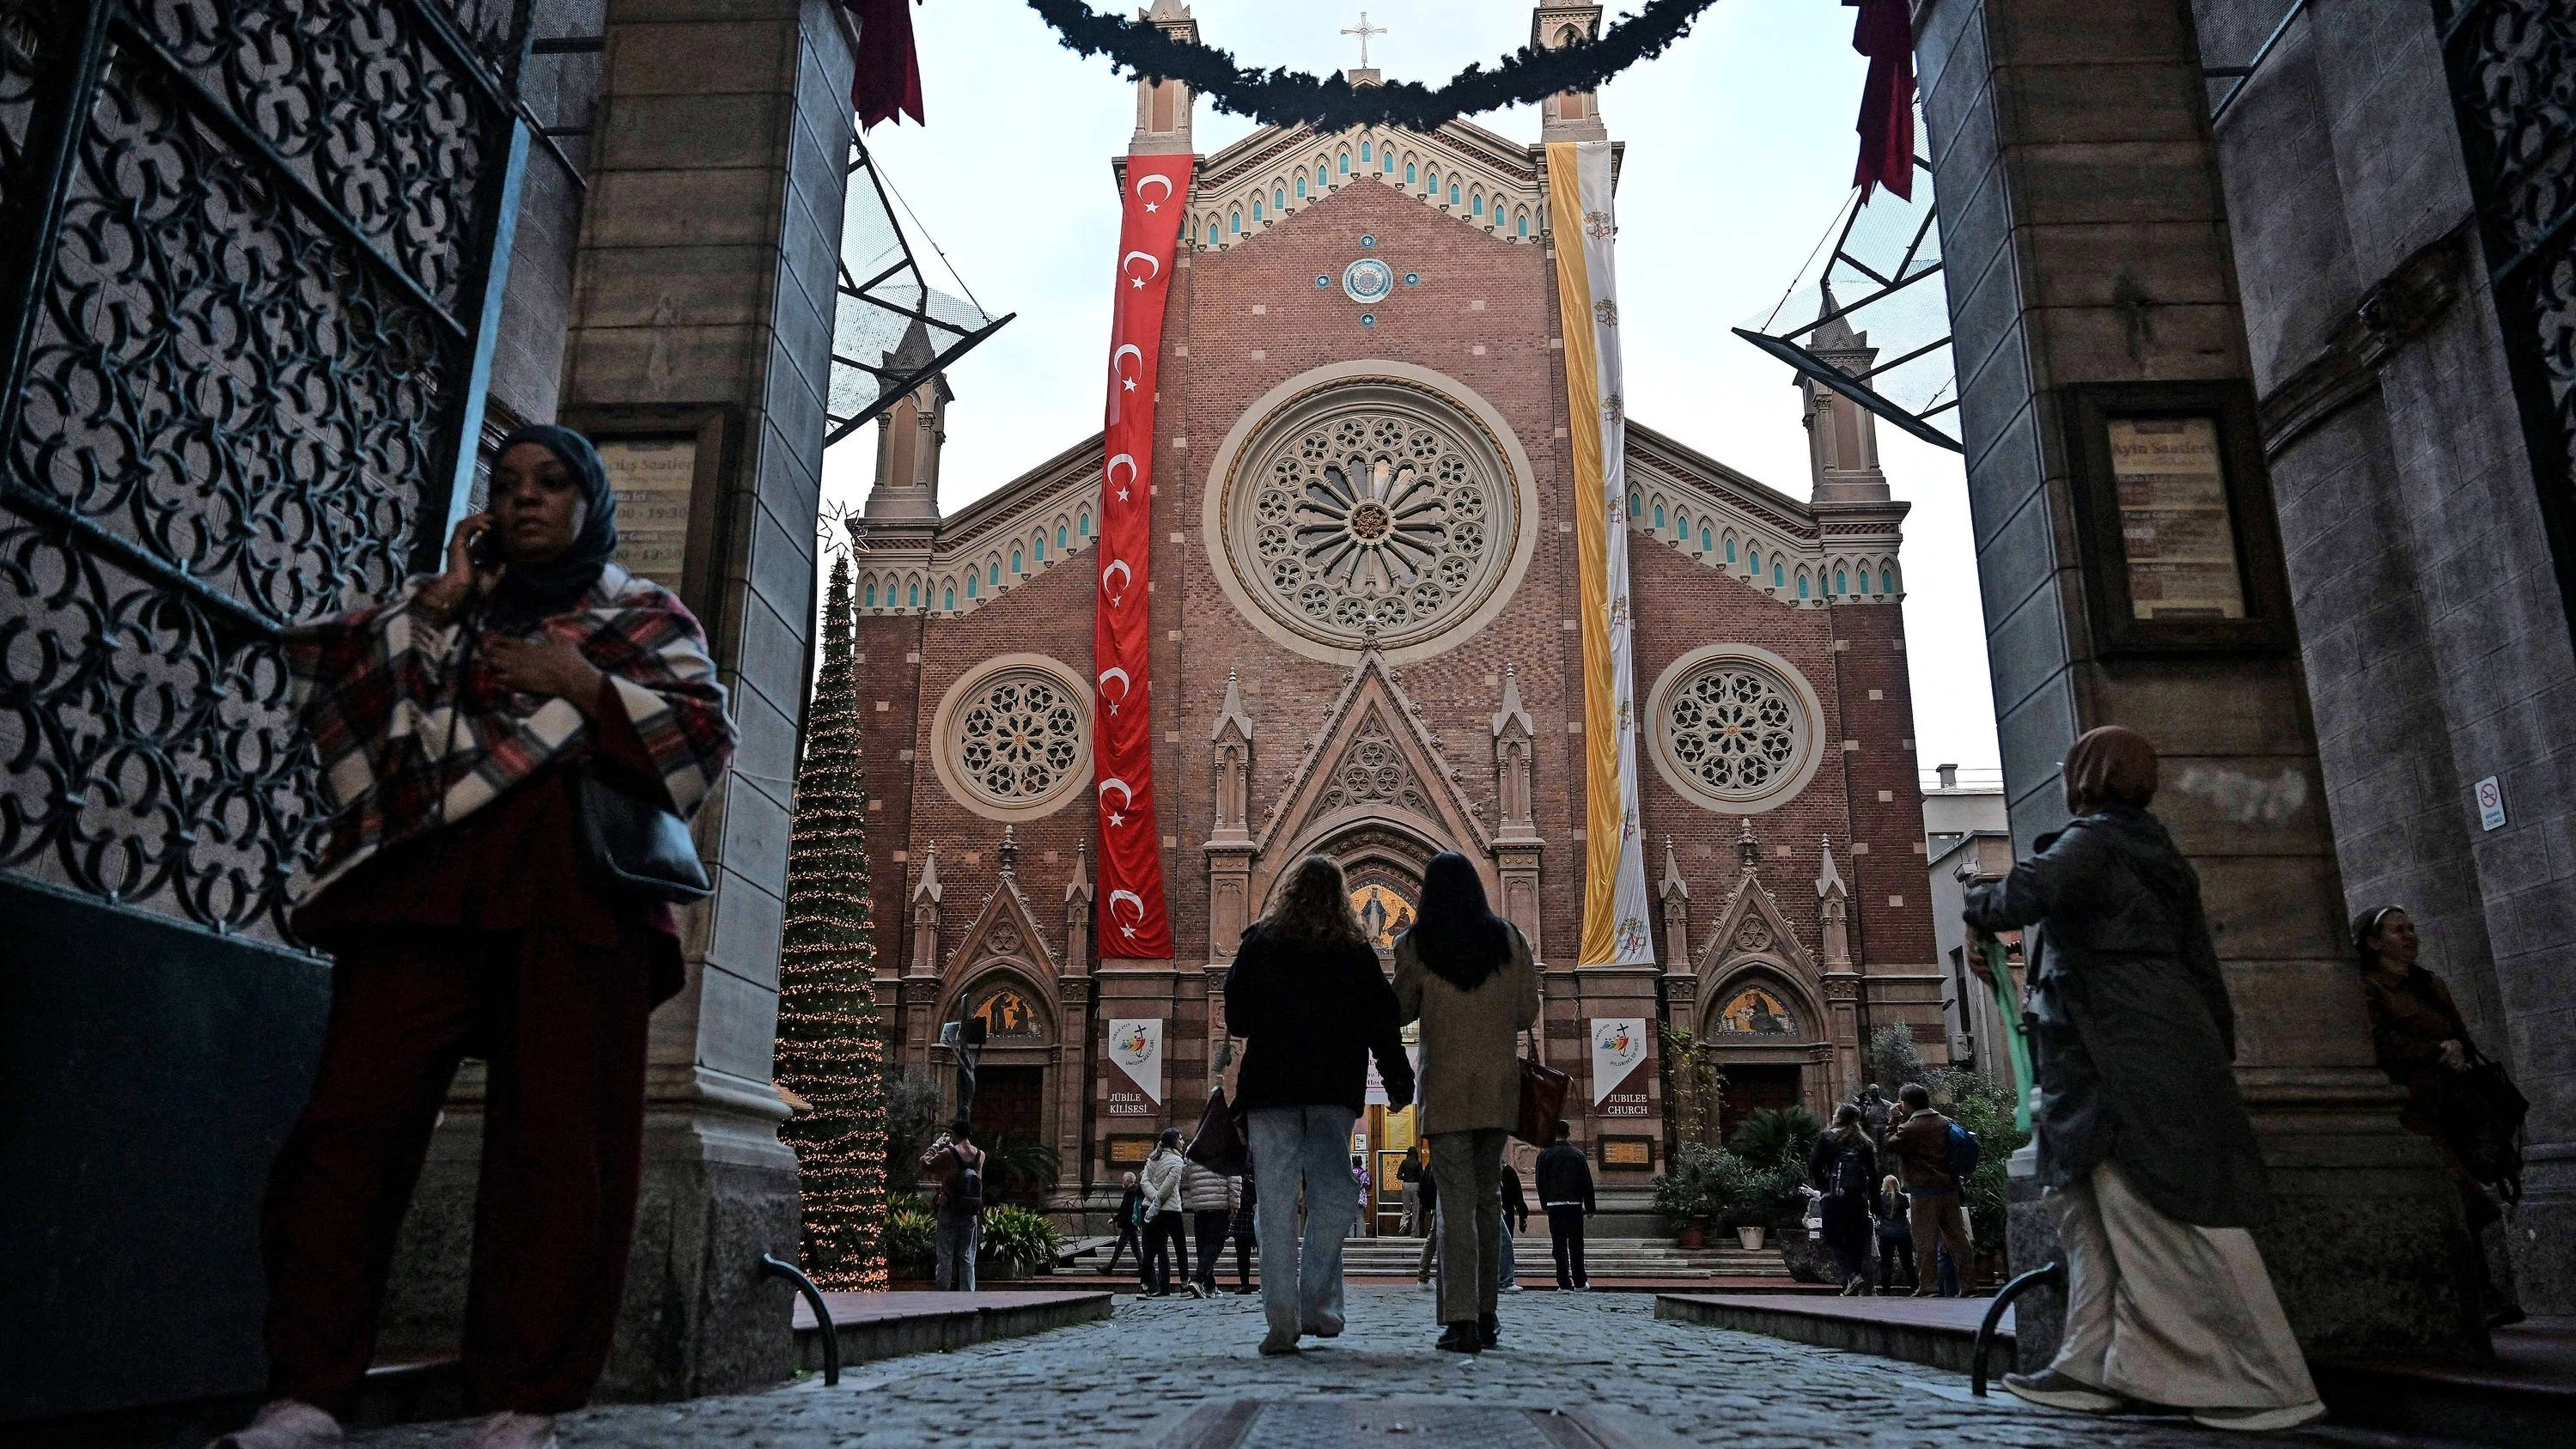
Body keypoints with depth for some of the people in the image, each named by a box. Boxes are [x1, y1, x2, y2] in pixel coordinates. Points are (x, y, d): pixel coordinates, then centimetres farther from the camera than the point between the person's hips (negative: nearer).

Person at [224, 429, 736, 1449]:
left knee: (557, 1135, -8)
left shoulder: (645, 617, 19)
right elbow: (323, 675, 14)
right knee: (355, 1112, -9)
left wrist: (578, 682, -4)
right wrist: (437, 602, 8)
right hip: (423, 880, 3)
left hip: (573, 894, -2)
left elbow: (705, 736, 5)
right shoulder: (440, 605, 28)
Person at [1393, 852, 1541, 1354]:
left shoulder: (1414, 944, -5)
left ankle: (1462, 1320, -11)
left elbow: (1400, 1011, 5)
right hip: (1499, 1085, 3)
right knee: (1488, 1196, 13)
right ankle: (1485, 1316, 19)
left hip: (1445, 1083, -3)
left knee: (1456, 1200, -3)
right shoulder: (1509, 939, 3)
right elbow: (1527, 1013, 6)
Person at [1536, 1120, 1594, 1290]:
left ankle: (1564, 1283, -1)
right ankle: (1580, 1281, 13)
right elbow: (1587, 1182, 2)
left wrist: (1544, 1204, 14)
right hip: (1574, 1204, 1)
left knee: (1559, 1245, 2)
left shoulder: (1545, 1155, 1)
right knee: (1576, 1244, 10)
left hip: (1554, 1205, -1)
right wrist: (1589, 1205, 8)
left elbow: (1540, 1182, 5)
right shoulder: (1577, 1154, 2)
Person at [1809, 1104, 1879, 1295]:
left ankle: (1852, 1276, -20)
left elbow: (1814, 1166, -4)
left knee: (1833, 1240, 0)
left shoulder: (1827, 1137, 3)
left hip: (1834, 1198, -4)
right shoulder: (1863, 1141, 13)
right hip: (1859, 1198, 4)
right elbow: (1873, 1174, 9)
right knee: (1856, 1241, 9)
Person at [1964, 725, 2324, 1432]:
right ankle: (2093, 1366, 12)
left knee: (2173, 1216, -6)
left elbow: (2034, 888, -28)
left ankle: (2271, 1382, -1)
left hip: (2124, 1056, -10)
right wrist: (2218, 1053, 22)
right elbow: (2202, 965, 20)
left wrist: (1980, 909, -8)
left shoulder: (2093, 839, -7)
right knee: (2091, 1206, 11)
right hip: (2170, 1046, 10)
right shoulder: (2161, 854, 20)